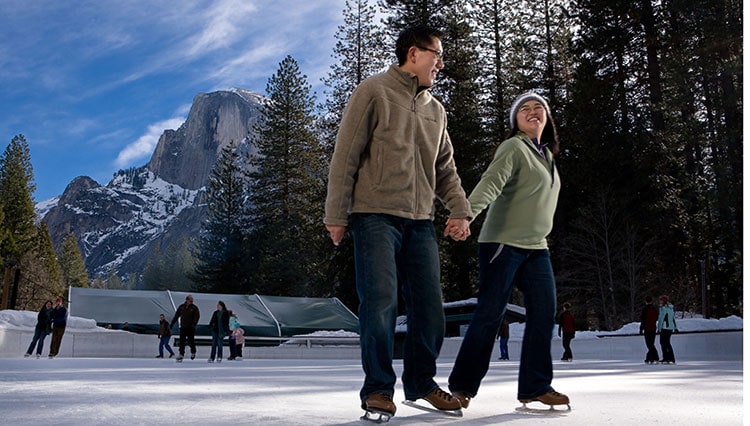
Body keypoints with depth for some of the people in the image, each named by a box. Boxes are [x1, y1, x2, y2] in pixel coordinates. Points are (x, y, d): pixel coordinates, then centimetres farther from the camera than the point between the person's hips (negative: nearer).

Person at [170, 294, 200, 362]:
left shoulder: (194, 308, -3)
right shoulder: (181, 307, 6)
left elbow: (197, 316, -11)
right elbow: (176, 316, 13)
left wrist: (194, 324, -25)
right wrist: (172, 324, 13)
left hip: (191, 328, -2)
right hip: (183, 327, 3)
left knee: (190, 341, 1)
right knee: (182, 341, -3)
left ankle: (193, 352, 25)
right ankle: (181, 355, 1)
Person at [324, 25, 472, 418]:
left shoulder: (435, 110, 19)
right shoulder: (374, 92, 0)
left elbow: (445, 167, 20)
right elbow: (345, 156, -5)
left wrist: (460, 210, 5)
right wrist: (337, 214, -10)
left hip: (420, 221, 6)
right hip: (376, 215, -6)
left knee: (429, 307, 5)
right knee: (381, 302, -9)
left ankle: (421, 383, 21)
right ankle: (378, 388, 4)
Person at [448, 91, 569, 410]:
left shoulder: (547, 155, 18)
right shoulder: (514, 148, -8)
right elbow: (490, 183, -25)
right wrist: (465, 213, -41)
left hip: (536, 248, 8)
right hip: (503, 243, -8)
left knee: (545, 312, -1)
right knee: (489, 313, -7)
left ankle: (535, 386, 8)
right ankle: (462, 385, 4)